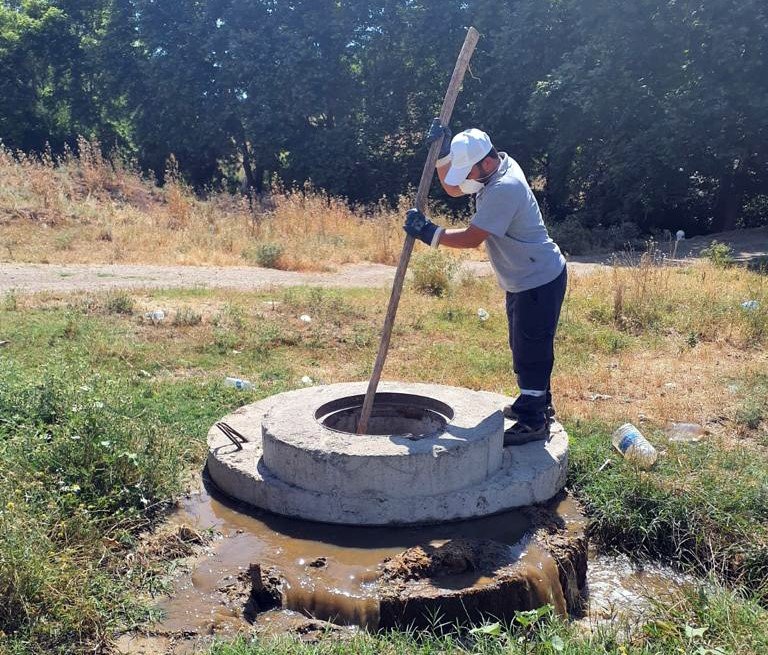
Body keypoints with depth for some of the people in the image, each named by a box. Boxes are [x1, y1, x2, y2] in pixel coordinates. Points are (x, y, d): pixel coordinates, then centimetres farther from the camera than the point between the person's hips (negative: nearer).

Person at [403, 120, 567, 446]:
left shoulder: (504, 188, -27)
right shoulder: (492, 168, 3)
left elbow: (472, 237, -28)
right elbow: (453, 189, 16)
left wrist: (430, 233, -23)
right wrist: (442, 154, 1)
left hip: (540, 280, -11)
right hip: (523, 279, 11)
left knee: (531, 349, -3)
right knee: (523, 346, 21)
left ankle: (533, 421, 9)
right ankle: (537, 402, 37)